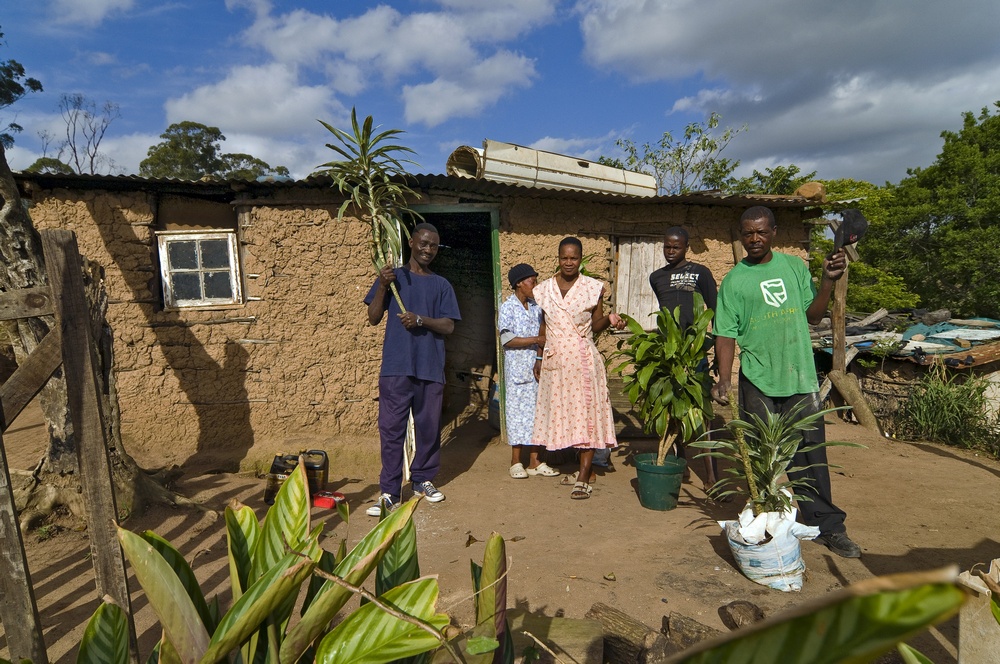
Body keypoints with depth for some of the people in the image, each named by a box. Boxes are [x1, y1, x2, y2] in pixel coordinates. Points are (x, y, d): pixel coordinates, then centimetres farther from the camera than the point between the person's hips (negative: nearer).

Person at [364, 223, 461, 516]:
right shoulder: (392, 277, 8)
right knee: (391, 429, -3)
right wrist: (382, 286, -10)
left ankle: (423, 480, 27)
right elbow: (373, 319, 3)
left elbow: (449, 326, 3)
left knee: (429, 427, 9)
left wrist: (420, 320, -14)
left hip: (431, 368, 2)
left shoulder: (441, 285, 12)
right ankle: (389, 493, 2)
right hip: (396, 366, -2)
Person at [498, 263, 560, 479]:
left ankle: (534, 461, 15)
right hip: (517, 368, -5)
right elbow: (507, 340, -13)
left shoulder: (536, 307, 10)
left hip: (536, 367, 5)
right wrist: (536, 340, -17)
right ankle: (516, 462, 11)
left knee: (536, 410, 7)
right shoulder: (508, 307, -6)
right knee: (518, 410, 0)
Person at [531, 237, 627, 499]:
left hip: (584, 359, -3)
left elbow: (596, 326, 4)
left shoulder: (593, 288, 0)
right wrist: (539, 357, 13)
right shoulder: (544, 289, 7)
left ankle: (583, 478, -1)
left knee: (586, 414, -5)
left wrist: (610, 319, -15)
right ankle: (581, 465, 22)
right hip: (554, 360, 3)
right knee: (560, 411, 7)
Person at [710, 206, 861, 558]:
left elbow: (812, 315, 12)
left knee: (811, 455, 9)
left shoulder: (795, 266, 8)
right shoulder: (734, 281, -1)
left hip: (801, 377, 3)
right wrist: (723, 380, -14)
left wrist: (828, 280, -1)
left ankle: (827, 526, 23)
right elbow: (726, 335, -4)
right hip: (758, 383, -2)